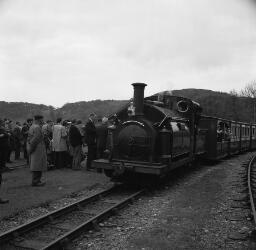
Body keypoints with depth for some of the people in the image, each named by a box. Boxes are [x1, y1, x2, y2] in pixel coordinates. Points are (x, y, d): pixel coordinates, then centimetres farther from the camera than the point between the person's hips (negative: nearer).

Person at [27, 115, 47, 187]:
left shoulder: (31, 127, 14)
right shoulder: (37, 128, -17)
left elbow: (29, 139, 17)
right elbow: (35, 140, -22)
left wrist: (29, 149, 16)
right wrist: (30, 149, -12)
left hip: (34, 150, 10)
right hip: (38, 149, -10)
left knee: (35, 166, 16)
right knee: (37, 167, -4)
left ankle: (35, 180, 23)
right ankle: (35, 181, 1)